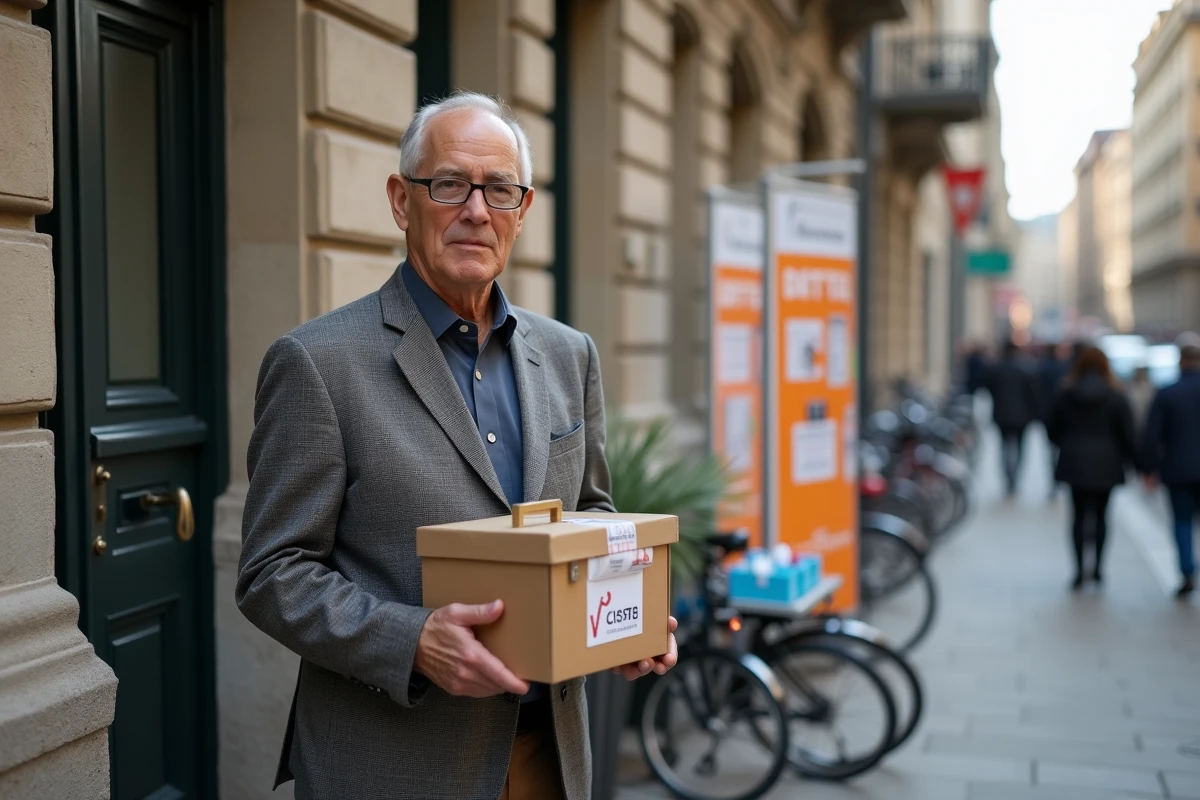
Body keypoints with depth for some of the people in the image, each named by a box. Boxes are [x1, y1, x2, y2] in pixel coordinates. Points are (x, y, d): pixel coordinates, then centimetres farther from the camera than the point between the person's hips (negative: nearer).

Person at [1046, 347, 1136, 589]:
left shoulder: (1064, 395, -2)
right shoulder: (1116, 398, -5)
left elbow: (1053, 432, 3)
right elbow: (1127, 435, -5)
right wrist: (1130, 458, 11)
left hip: (1074, 463, 1)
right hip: (1105, 464, -1)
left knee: (1079, 515, 6)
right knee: (1101, 515, 11)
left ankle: (1080, 570, 0)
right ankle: (1097, 566, 8)